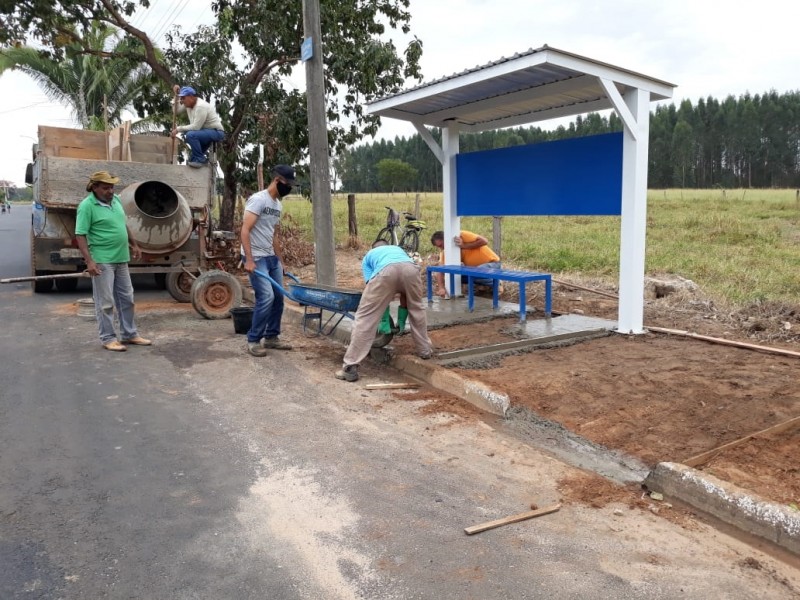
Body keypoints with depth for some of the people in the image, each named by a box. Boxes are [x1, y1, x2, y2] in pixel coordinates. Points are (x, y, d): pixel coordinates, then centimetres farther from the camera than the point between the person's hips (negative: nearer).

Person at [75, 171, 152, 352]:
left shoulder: (116, 199, 9)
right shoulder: (87, 206, -14)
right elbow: (80, 235, -17)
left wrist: (134, 244, 23)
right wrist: (89, 261, -24)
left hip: (121, 259, 8)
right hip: (102, 261, -8)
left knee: (126, 298, 15)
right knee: (105, 302, 0)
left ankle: (129, 334, 26)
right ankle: (108, 338, 11)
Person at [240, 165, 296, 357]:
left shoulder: (278, 205, 12)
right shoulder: (258, 199, -15)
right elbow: (245, 230, -21)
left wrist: (280, 259, 20)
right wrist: (249, 260, -26)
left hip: (272, 257, 9)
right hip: (256, 258, -9)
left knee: (278, 297, 10)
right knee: (266, 297, -15)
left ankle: (271, 337, 21)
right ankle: (253, 340, -2)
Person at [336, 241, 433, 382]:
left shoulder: (369, 255, 40)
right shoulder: (399, 249, 47)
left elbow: (370, 285, 26)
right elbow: (406, 290, 46)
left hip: (385, 271, -2)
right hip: (410, 268, 3)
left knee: (365, 318, 4)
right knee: (417, 309, 30)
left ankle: (350, 367, 3)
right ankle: (425, 350, 39)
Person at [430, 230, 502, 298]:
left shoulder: (461, 235, -18)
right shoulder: (445, 252, -2)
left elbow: (484, 241, -23)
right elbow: (440, 270, -13)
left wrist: (464, 246, -26)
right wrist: (441, 288, -30)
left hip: (492, 263, -7)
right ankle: (482, 284, 4)